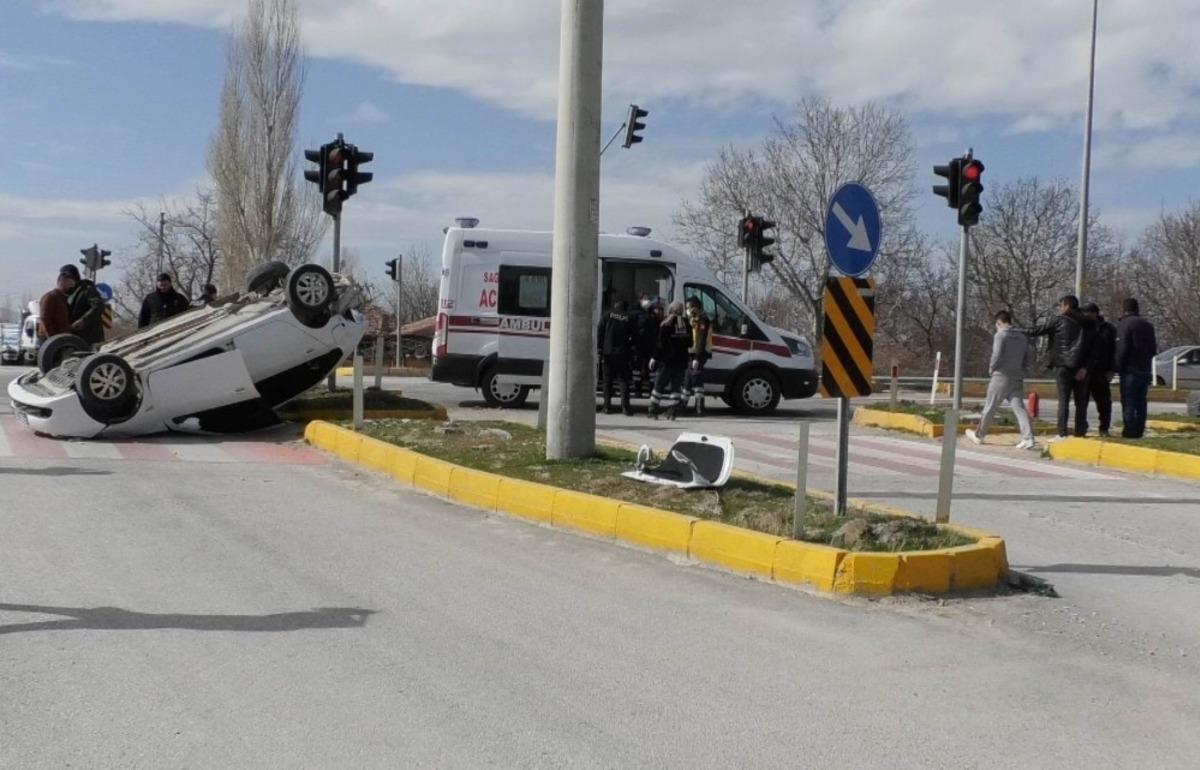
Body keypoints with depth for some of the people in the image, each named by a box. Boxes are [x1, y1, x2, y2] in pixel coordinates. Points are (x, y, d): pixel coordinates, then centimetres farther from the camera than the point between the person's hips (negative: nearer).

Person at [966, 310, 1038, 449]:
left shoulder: (1000, 335, -10)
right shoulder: (1022, 337, 8)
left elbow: (997, 355, -22)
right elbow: (1031, 357, 8)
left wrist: (991, 367, -4)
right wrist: (1020, 367, 16)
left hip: (1001, 377, -5)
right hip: (1017, 378, 5)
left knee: (989, 407, 9)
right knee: (1019, 408, -2)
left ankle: (979, 435, 23)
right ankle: (1028, 438, -15)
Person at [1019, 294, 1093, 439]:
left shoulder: (1059, 320, -2)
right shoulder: (1085, 324, 10)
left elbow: (1037, 331, 2)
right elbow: (1091, 347, 4)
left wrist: (1018, 331, 13)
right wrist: (1085, 367, -1)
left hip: (1063, 366, -3)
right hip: (1080, 367, 4)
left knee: (1063, 400, -3)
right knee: (1081, 401, 9)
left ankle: (1062, 433, -8)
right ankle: (1080, 432, 7)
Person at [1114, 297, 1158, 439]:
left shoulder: (1124, 324, -11)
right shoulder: (1148, 325, 13)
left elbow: (1121, 349, -17)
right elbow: (1153, 349, 17)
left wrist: (1117, 367, -8)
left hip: (1130, 369, -7)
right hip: (1146, 370, 7)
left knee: (1128, 402, -4)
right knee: (1141, 402, 12)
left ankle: (1130, 431, -7)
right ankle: (1139, 430, 12)